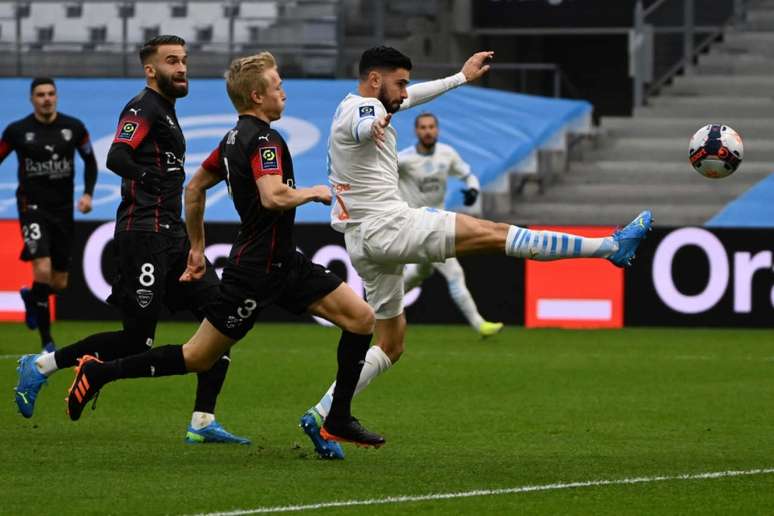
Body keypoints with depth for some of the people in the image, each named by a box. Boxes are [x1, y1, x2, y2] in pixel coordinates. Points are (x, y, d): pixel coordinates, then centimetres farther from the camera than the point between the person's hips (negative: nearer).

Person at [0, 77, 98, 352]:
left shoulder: (73, 127, 0)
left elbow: (90, 161, 12)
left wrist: (88, 193, -2)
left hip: (63, 209, 3)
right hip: (32, 207, -3)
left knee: (59, 283, 7)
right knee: (43, 269, -22)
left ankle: (31, 298, 43)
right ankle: (46, 340, -11)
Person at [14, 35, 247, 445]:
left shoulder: (164, 111, 19)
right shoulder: (144, 108, -10)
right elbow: (117, 156, -26)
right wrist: (145, 177, -41)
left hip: (170, 234, 10)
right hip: (144, 233, -10)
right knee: (137, 341, -10)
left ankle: (203, 423, -1)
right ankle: (40, 367, 6)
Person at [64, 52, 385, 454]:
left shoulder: (235, 137, 12)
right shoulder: (264, 139, -18)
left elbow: (195, 188, 21)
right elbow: (273, 197, -33)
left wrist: (197, 247, 27)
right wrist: (313, 193, -14)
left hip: (283, 261, 10)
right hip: (257, 267, -10)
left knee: (361, 318, 4)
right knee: (198, 358, -3)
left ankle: (338, 421, 7)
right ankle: (99, 373, 7)